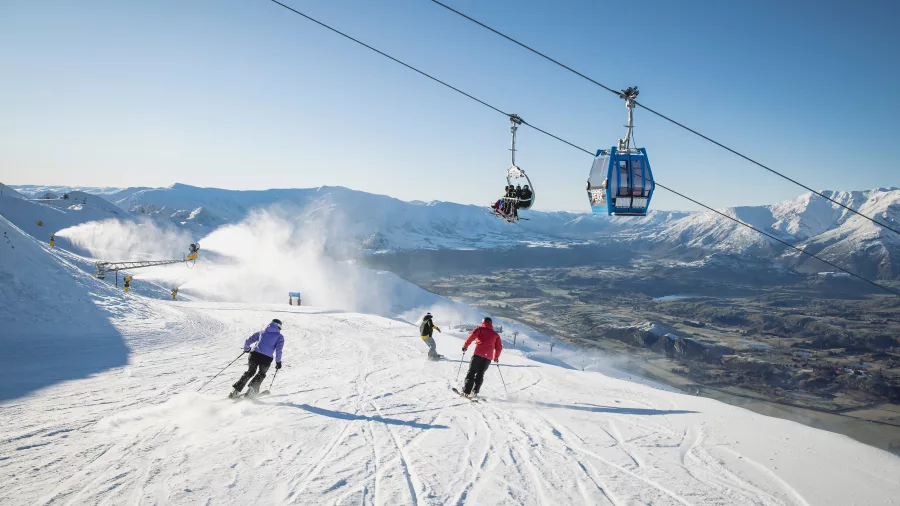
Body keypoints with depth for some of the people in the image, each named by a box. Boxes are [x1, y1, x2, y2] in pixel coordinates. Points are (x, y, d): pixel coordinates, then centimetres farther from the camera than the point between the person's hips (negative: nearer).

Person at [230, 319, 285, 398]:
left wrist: (246, 349, 37)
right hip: (267, 358, -3)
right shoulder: (280, 336, 12)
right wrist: (278, 361, 6)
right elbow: (278, 349, -2)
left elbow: (248, 341, 19)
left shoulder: (262, 332, 21)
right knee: (261, 374, 23)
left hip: (254, 354, 3)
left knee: (250, 372, 24)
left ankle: (236, 390, 14)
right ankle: (253, 387, 0)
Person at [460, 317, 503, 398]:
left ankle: (466, 391, -4)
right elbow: (499, 347, 16)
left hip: (478, 354, -3)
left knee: (471, 372, 3)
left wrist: (465, 345, -3)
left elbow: (472, 335, -8)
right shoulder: (495, 334, 20)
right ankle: (474, 392, 0)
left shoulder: (480, 329, 10)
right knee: (480, 374, 11)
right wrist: (496, 357, 28)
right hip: (488, 357, 3)